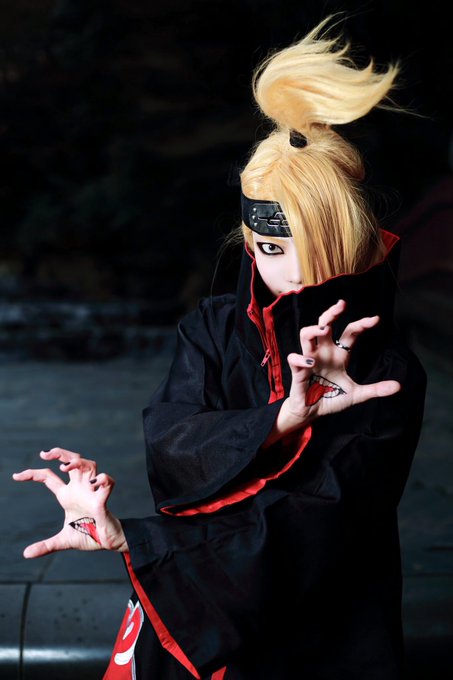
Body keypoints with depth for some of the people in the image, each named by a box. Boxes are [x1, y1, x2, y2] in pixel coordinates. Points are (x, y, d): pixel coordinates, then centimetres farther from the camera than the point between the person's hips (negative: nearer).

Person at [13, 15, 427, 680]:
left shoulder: (388, 373, -15)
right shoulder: (215, 329, -6)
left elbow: (318, 521, -24)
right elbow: (167, 447, -18)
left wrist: (125, 537, -30)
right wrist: (281, 421, -36)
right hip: (194, 613, 2)